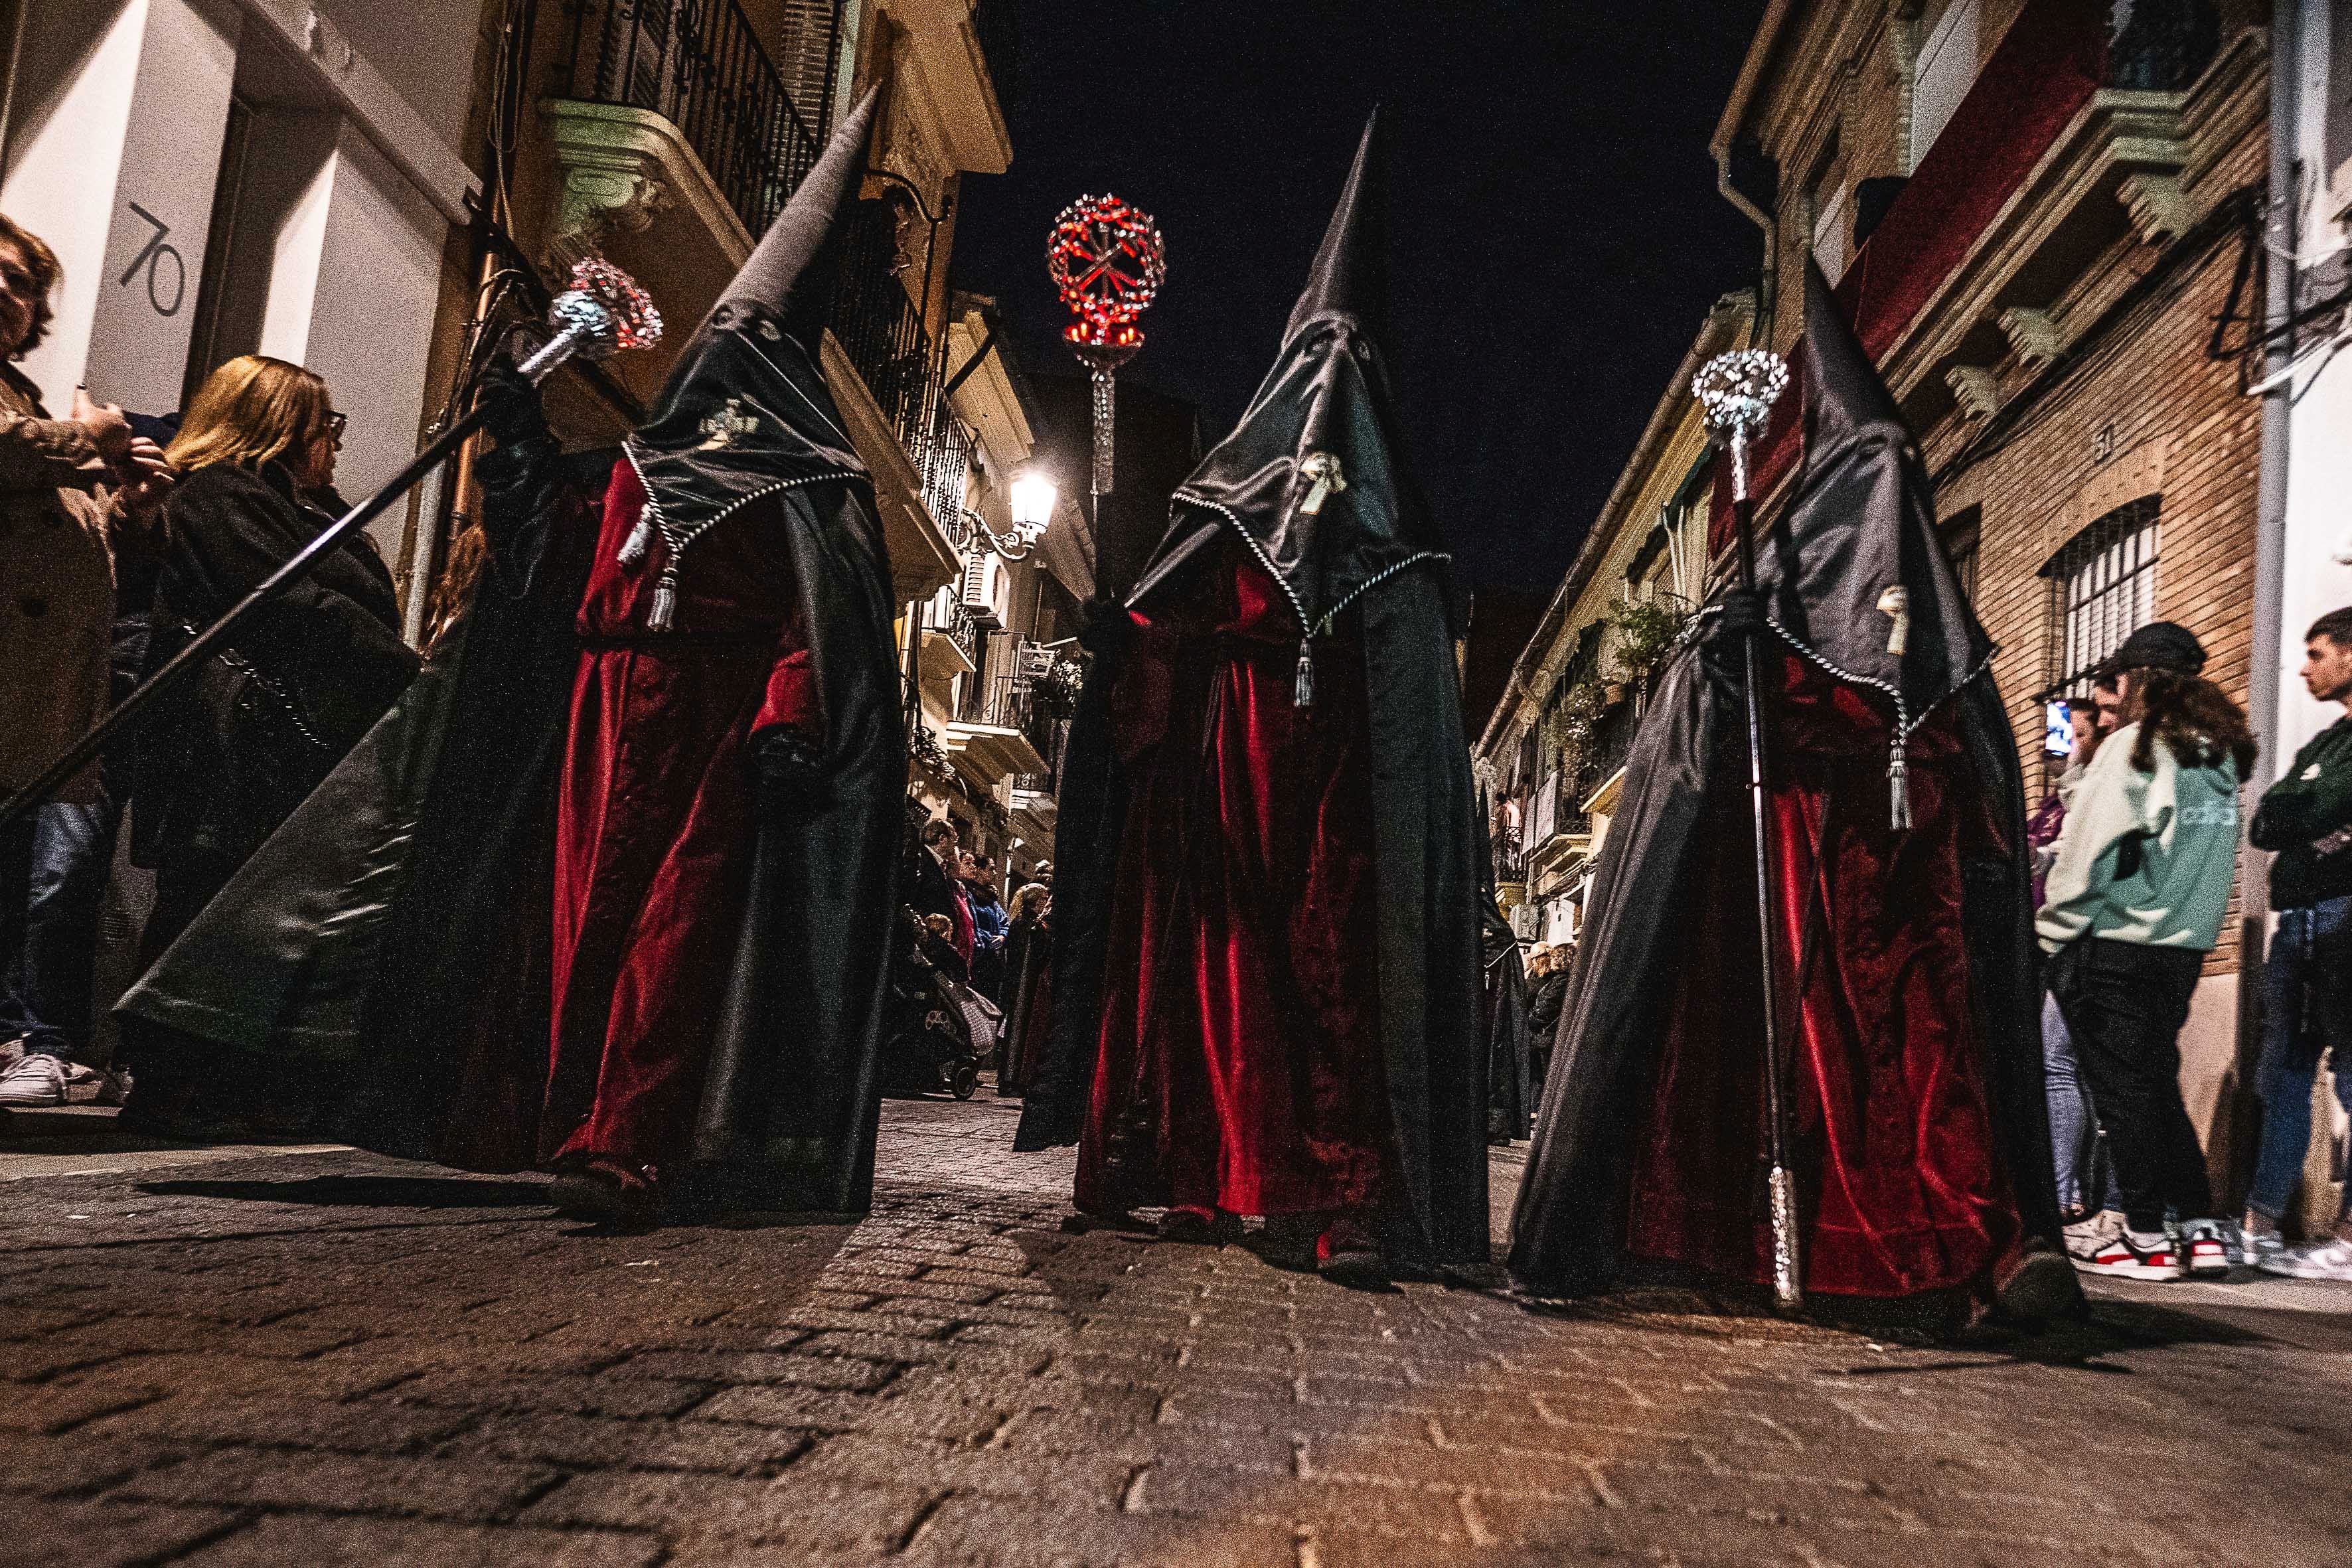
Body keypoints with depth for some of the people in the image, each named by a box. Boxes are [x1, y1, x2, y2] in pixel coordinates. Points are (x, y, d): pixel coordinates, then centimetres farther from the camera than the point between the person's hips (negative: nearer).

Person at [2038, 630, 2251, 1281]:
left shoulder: (2135, 745, -10)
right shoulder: (2223, 755, 11)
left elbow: (2088, 849, -13)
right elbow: (2217, 854, 14)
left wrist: (2054, 933, -6)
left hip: (2116, 943, -7)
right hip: (2186, 946, 7)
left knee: (2123, 1092, 1)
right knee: (2160, 1088, 14)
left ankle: (2147, 1238, 4)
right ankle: (2203, 1232, 14)